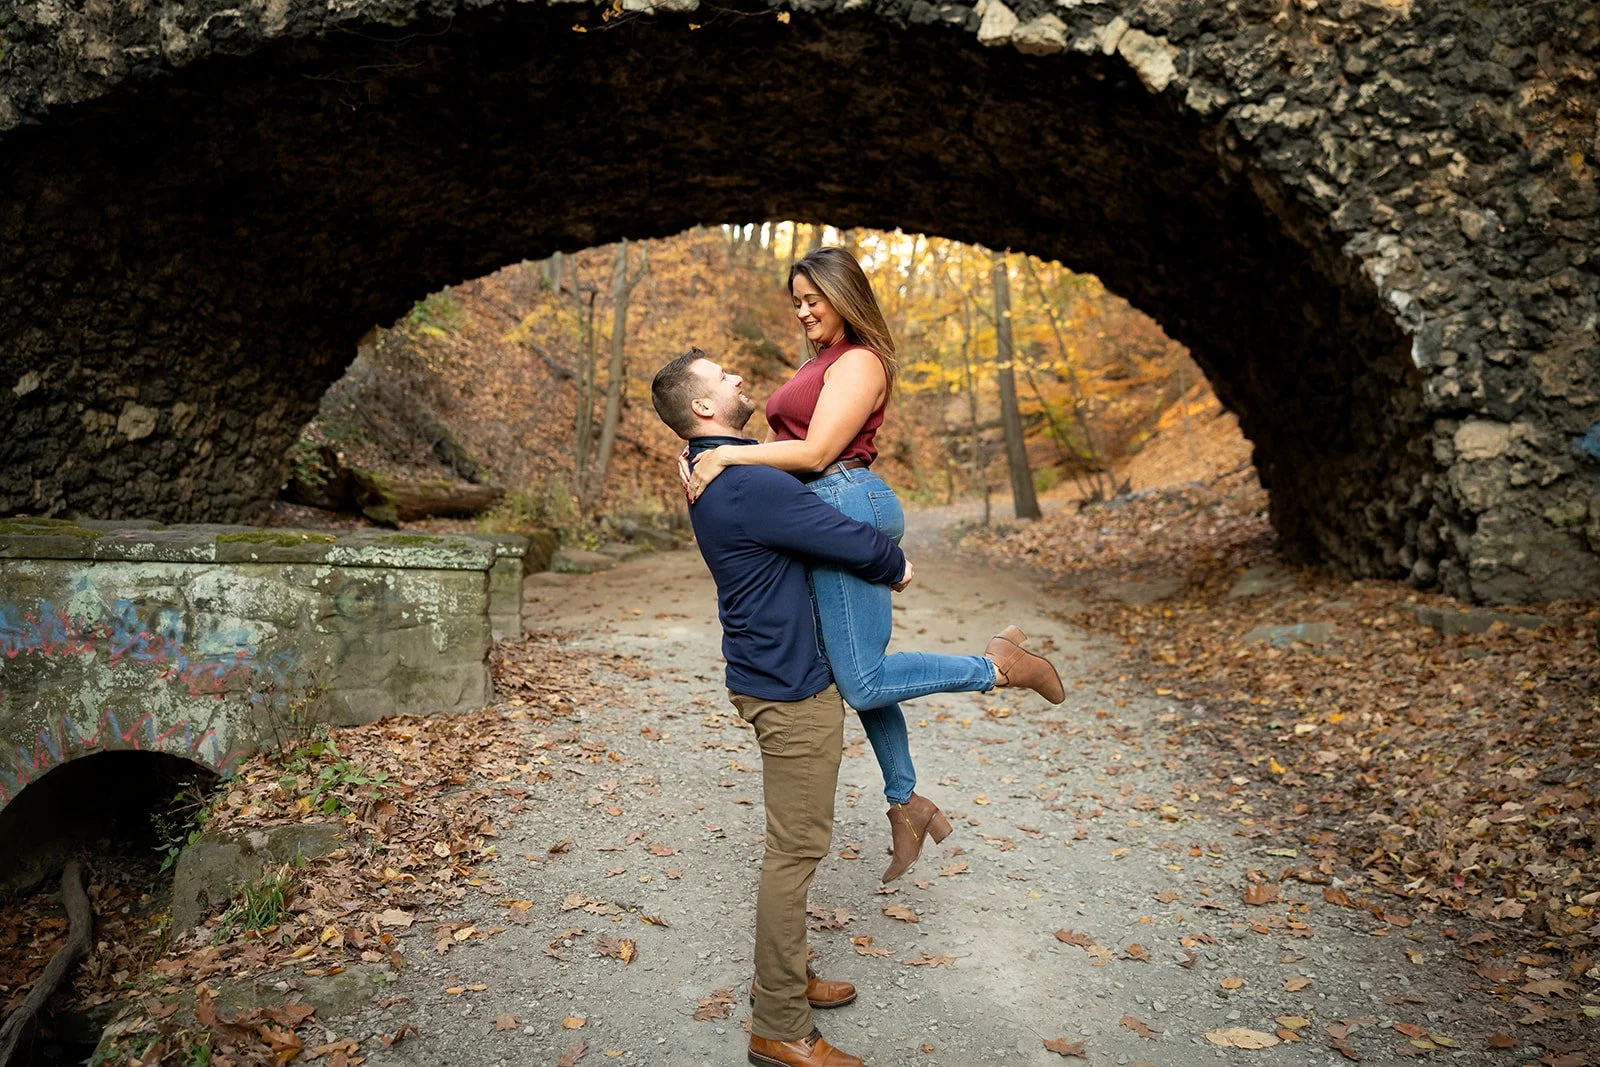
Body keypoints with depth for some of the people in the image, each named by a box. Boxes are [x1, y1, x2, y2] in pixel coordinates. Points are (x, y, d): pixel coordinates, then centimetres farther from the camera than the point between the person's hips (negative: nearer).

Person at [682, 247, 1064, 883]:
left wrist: (726, 456, -15)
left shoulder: (859, 362, -6)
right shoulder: (819, 363, 23)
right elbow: (777, 443, 18)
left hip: (846, 504, -10)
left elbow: (815, 452, -15)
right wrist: (705, 460, 5)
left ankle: (997, 665, -1)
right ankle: (905, 801, 25)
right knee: (861, 673, 13)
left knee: (860, 683, -12)